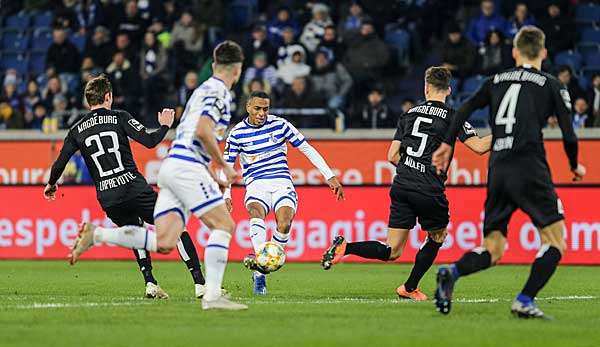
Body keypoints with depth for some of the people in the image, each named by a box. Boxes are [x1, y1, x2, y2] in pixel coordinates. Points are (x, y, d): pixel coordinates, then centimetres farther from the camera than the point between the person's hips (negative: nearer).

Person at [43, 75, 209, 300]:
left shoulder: (76, 130, 11)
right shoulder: (119, 117, 1)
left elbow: (59, 165, 11)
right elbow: (149, 141, -5)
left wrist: (51, 185, 31)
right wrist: (165, 126, 15)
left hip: (107, 200, 4)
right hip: (134, 187, -4)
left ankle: (150, 283, 12)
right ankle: (200, 283, -6)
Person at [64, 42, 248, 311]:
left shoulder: (205, 89, 26)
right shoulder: (219, 91, -5)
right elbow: (203, 131, -20)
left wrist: (213, 177, 31)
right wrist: (224, 166, -9)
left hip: (173, 165, 9)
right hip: (186, 167, -9)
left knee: (164, 243, -3)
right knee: (224, 225, -10)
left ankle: (96, 234, -5)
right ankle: (212, 296, -17)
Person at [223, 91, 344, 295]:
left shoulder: (279, 125, 3)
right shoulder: (237, 133, 2)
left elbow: (307, 149, 8)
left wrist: (330, 176, 3)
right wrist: (226, 196, -8)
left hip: (282, 183, 1)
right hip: (256, 185, -1)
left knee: (284, 225, -29)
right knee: (256, 213, -35)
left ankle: (260, 265, -9)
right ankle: (260, 272, -48)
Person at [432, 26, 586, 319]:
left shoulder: (496, 81, 17)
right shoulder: (550, 85, 5)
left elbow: (465, 110, 6)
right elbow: (568, 133, 2)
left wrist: (447, 145, 12)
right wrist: (575, 166, 18)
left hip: (497, 171, 5)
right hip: (530, 169, -5)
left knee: (492, 250, 9)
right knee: (554, 241, 4)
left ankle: (452, 272, -20)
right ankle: (525, 301, -11)